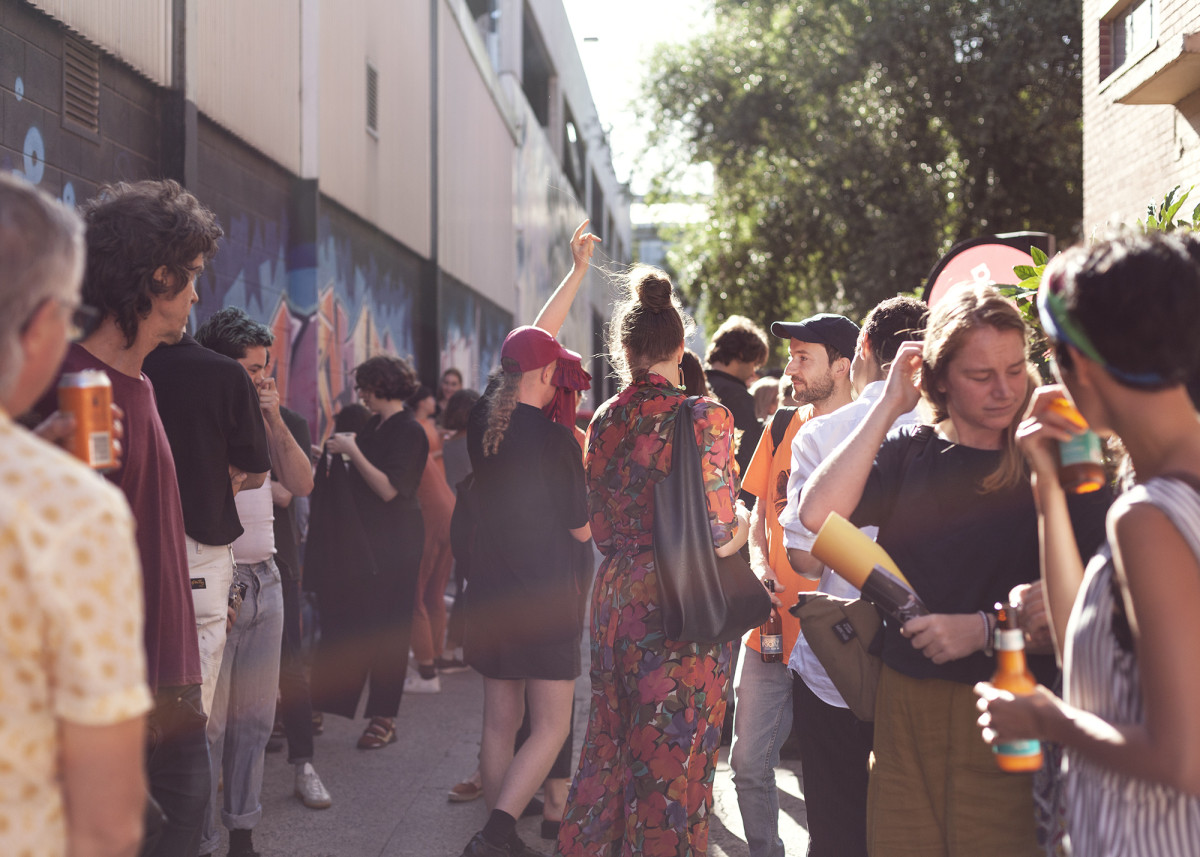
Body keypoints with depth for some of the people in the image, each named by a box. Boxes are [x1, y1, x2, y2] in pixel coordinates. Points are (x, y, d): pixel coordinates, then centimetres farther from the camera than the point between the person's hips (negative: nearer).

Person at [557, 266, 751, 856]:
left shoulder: (604, 419, 6)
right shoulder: (703, 417, -13)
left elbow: (603, 531, 12)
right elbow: (717, 535, -16)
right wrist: (745, 525, 4)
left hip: (613, 597, 6)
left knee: (607, 753, 19)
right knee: (670, 769, 3)